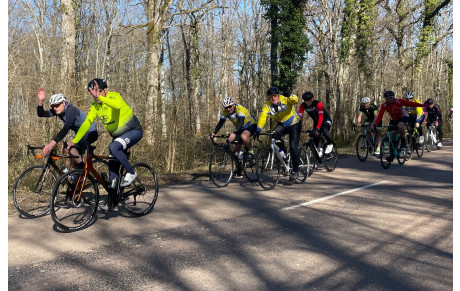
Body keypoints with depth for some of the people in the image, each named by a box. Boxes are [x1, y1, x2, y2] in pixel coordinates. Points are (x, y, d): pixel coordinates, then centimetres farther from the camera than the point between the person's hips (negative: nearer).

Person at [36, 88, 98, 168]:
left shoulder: (71, 110, -26)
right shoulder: (58, 110, -3)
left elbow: (66, 128, -39)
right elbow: (41, 114, -9)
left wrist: (52, 144, -48)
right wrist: (40, 101, -27)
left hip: (90, 133, -9)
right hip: (80, 134, 9)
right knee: (74, 165, 5)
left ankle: (83, 168, -16)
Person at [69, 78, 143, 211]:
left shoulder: (114, 96, -20)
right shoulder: (95, 105, -3)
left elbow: (118, 105, -45)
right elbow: (86, 123, -6)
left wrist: (99, 97, -56)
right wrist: (74, 141, -14)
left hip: (134, 131, -7)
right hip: (118, 135, 7)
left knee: (113, 147, -34)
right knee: (112, 168, 3)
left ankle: (131, 172, -13)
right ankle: (112, 203, 11)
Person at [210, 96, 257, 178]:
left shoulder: (240, 109, -30)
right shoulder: (224, 111, -11)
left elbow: (241, 122, -42)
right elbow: (220, 123, -11)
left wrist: (234, 134, -56)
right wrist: (214, 133, -27)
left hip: (250, 125, -7)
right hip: (240, 128, 7)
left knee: (244, 137, -40)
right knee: (236, 148, 0)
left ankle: (251, 152, -11)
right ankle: (238, 172, 11)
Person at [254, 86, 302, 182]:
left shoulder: (285, 100, -25)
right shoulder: (267, 105, -16)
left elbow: (294, 100, -45)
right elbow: (262, 117, -27)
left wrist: (292, 98, -69)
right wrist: (258, 129, -43)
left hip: (294, 124, -3)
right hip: (281, 125, 3)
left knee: (293, 147, -14)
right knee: (274, 134, -30)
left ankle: (295, 171, 0)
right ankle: (282, 151, -2)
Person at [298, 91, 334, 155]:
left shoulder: (318, 104, -31)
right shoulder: (303, 106, -19)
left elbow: (321, 117, -37)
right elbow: (299, 116, -26)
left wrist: (317, 128, -48)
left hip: (325, 119, -5)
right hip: (316, 121, 5)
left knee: (324, 130, -31)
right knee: (314, 135, -8)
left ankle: (330, 144, -6)